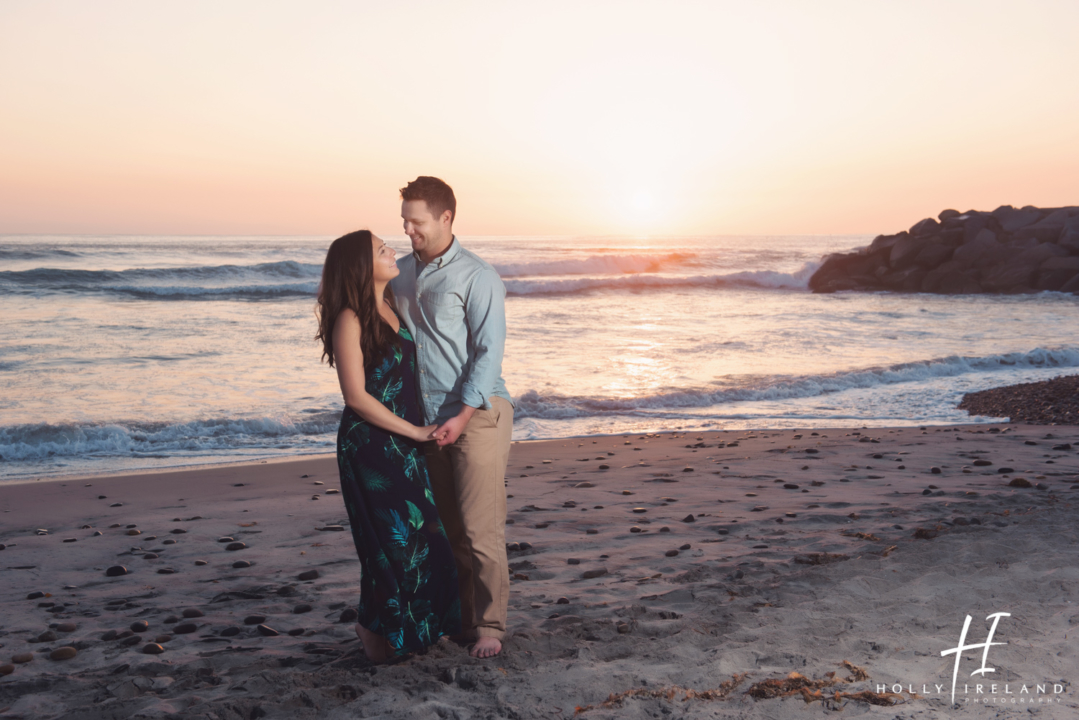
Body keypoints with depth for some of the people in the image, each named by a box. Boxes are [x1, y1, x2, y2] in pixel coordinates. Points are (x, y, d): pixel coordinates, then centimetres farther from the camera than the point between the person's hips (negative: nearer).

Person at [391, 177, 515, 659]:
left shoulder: (477, 278, -8)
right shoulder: (400, 273, 12)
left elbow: (489, 351, -11)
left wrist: (462, 416, -18)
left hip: (477, 415, -6)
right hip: (428, 420, 6)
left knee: (480, 530, -6)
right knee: (447, 528, 10)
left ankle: (489, 627, 6)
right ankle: (460, 617, 21)